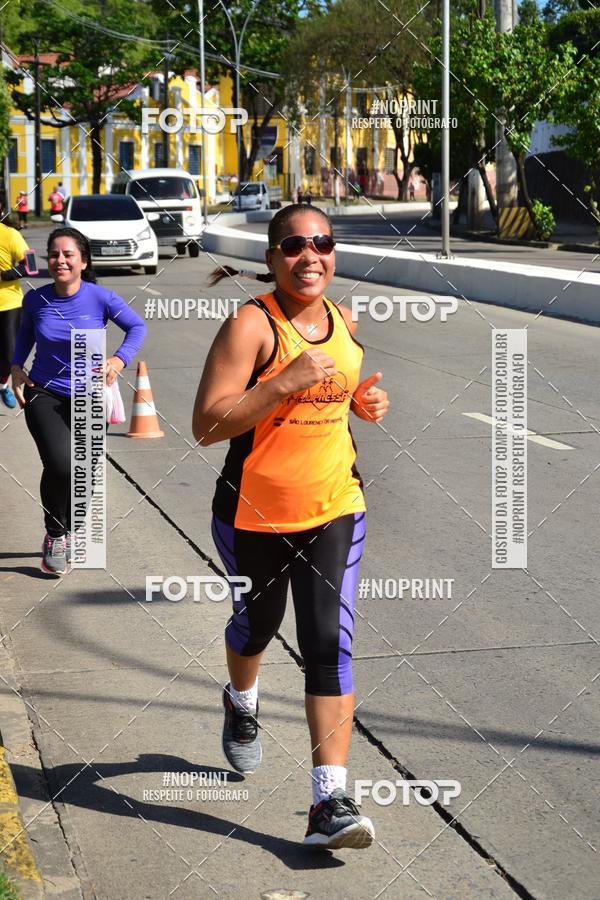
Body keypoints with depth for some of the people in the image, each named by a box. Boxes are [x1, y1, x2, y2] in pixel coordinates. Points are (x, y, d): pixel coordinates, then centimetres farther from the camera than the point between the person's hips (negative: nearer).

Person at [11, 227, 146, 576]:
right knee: (60, 464, -22)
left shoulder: (100, 298, -13)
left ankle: (70, 531, 39)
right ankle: (55, 535, 1)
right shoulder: (36, 299, -8)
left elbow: (138, 327, -4)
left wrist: (120, 359, -21)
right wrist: (16, 367, -1)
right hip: (44, 394, -1)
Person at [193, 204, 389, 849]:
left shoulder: (345, 322, 3)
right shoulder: (251, 325, -16)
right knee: (256, 624, 20)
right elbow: (206, 426, -22)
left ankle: (330, 802, -10)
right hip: (253, 512, -2)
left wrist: (365, 401, 2)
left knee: (330, 644, -9)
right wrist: (285, 383, -30)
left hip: (334, 510, 3)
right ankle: (242, 703, 57)